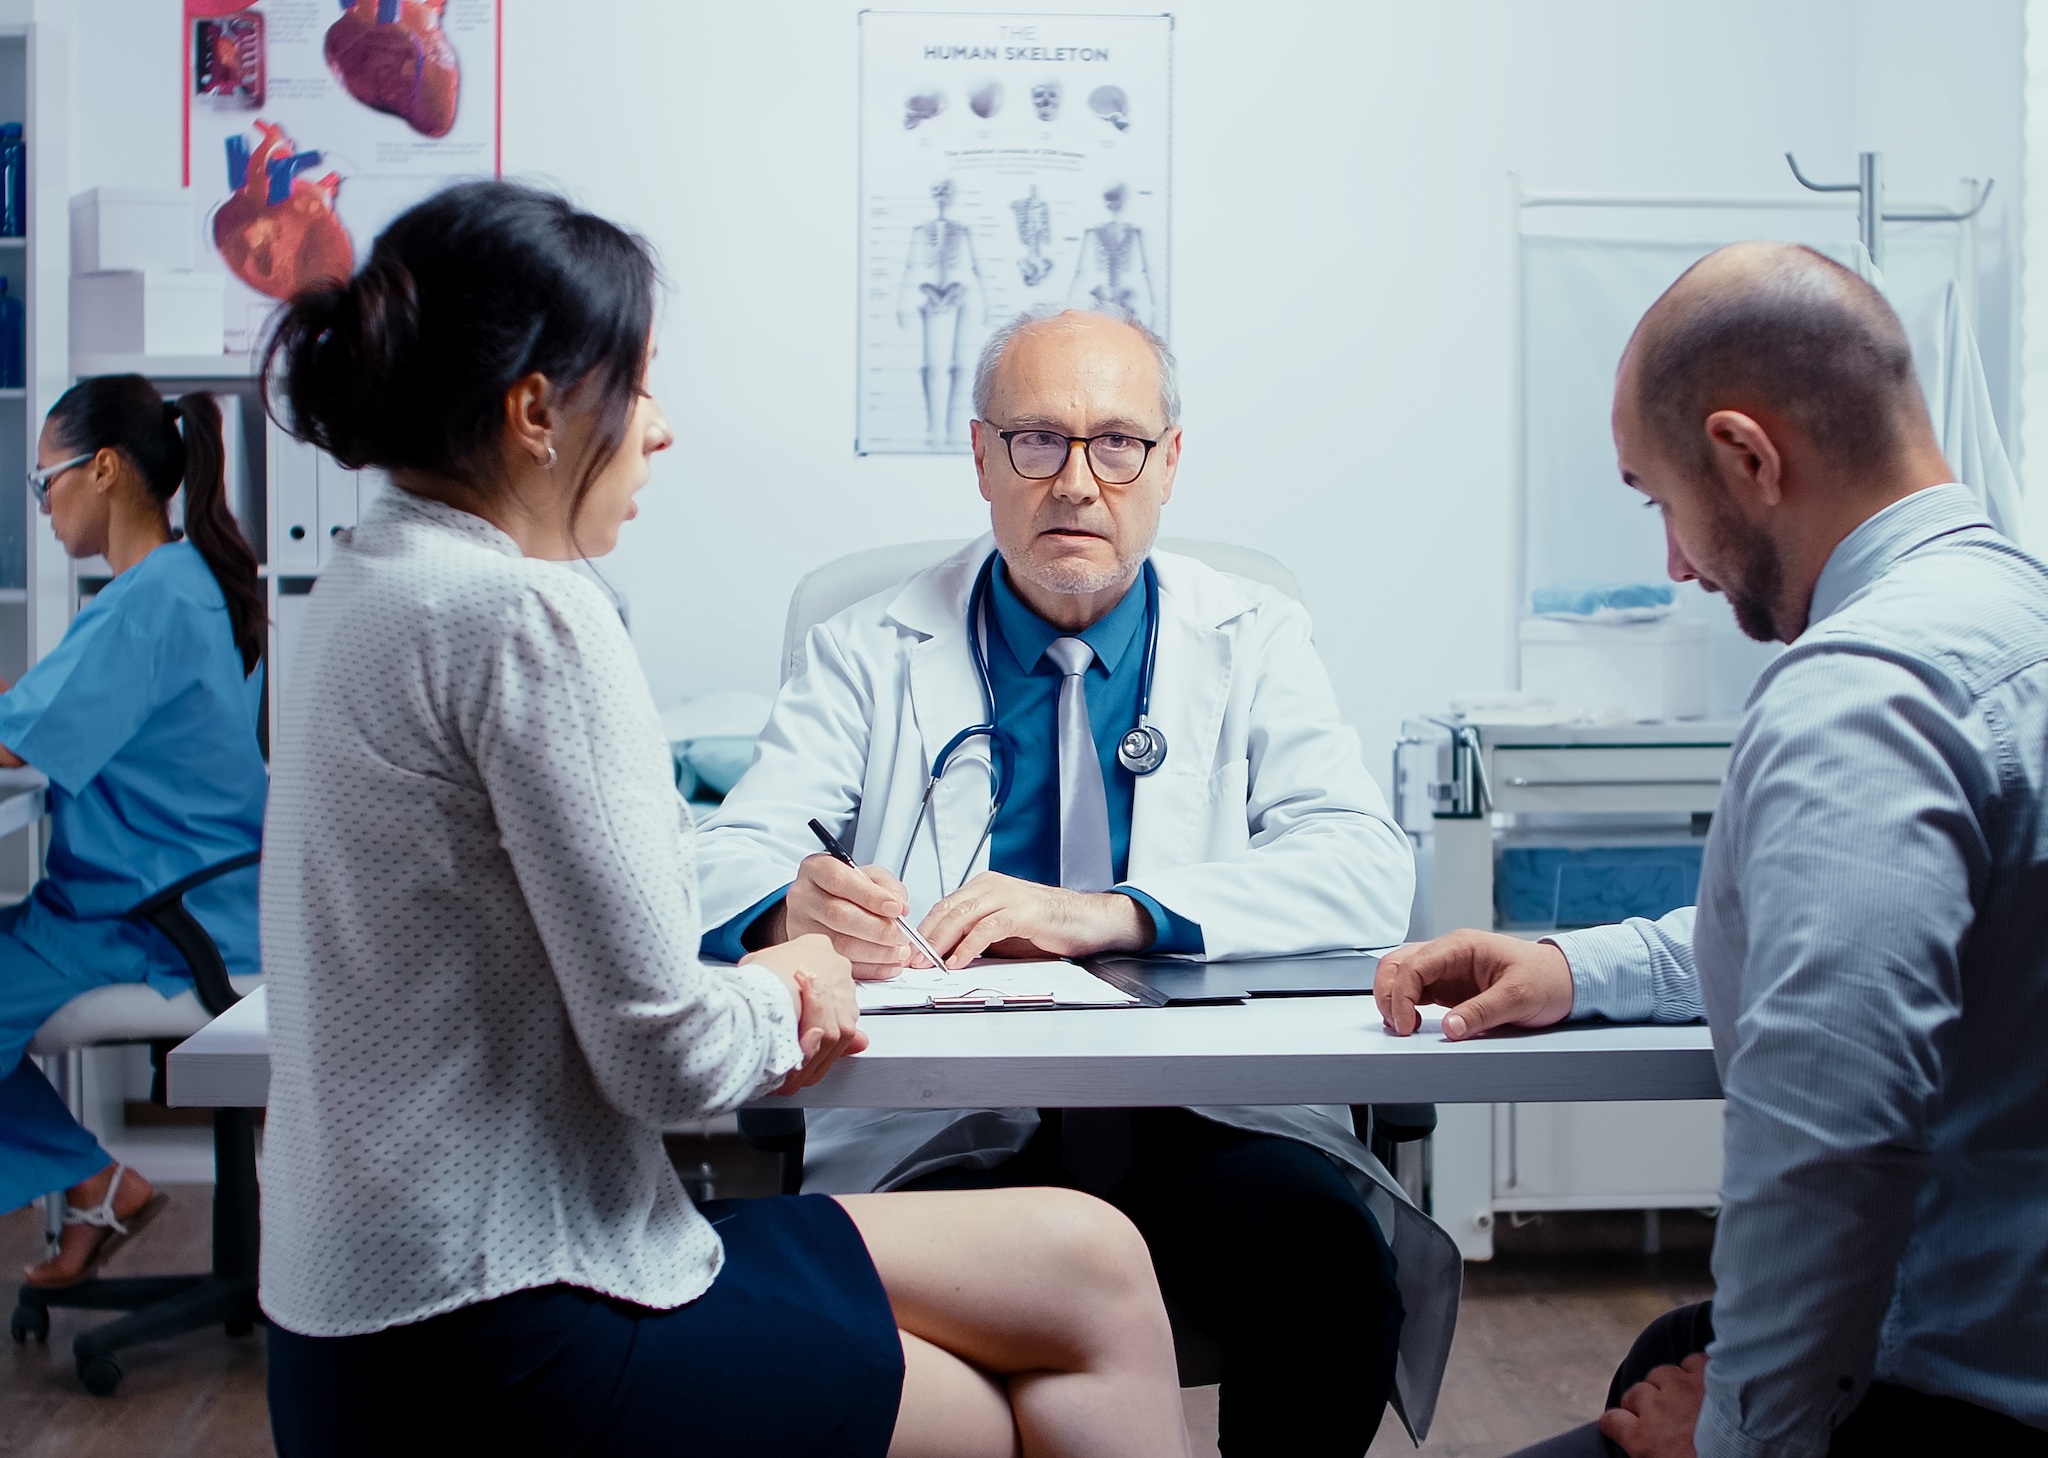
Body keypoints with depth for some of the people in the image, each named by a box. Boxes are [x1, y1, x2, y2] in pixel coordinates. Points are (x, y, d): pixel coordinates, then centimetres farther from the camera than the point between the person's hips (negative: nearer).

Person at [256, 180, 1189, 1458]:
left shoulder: (371, 580, 10)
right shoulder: (527, 617, -19)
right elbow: (666, 1054, -21)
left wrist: (760, 984, 3)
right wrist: (779, 1002, 1)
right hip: (499, 1355, -9)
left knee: (1088, 1260, 11)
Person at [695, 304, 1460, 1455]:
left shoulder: (1255, 644, 12)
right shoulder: (873, 655, 13)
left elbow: (1369, 867, -3)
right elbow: (728, 864, 2)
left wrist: (1109, 913, -19)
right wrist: (793, 910, -25)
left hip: (1204, 1114, 1)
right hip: (949, 1130, 0)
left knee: (1333, 1261, -29)